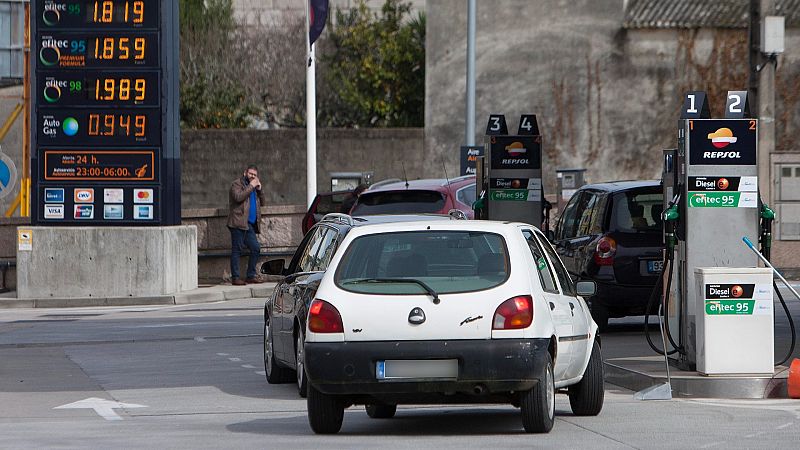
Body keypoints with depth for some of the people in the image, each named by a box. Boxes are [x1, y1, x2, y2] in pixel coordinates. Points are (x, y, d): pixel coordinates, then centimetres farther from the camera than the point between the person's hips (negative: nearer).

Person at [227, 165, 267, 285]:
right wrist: (251, 186, -12)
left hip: (249, 224, 8)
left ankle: (251, 276, 11)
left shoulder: (253, 187, 23)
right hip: (238, 223, -8)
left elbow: (262, 202, 22)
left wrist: (259, 189, 8)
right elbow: (238, 197, -18)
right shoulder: (237, 184, 0)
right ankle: (235, 278, -8)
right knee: (236, 250, -7)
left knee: (256, 248, 4)